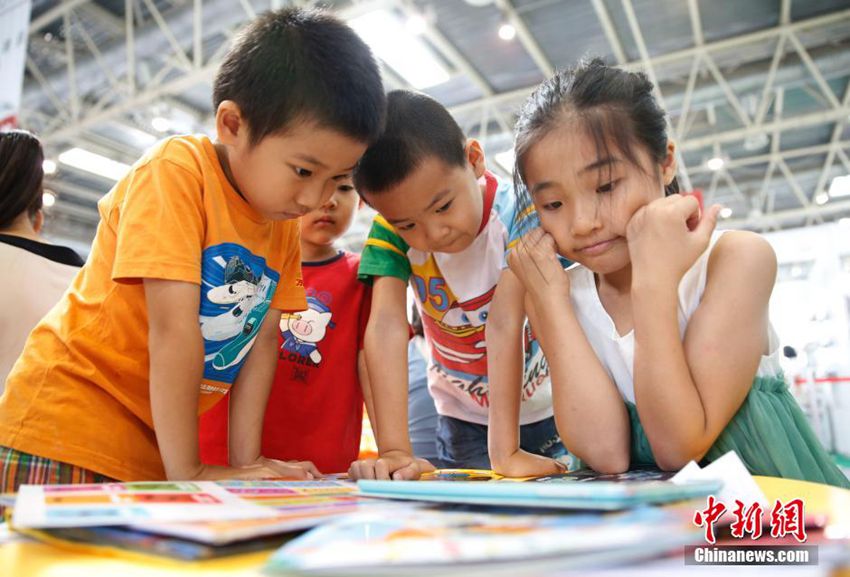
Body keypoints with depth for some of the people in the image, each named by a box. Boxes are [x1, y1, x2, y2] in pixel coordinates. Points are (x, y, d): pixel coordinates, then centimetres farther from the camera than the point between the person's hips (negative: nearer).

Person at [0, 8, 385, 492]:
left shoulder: (287, 222, 0)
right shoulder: (177, 169, -20)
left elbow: (263, 338, -4)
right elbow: (173, 327, -24)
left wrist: (245, 462, -9)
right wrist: (188, 472, -22)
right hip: (71, 423, -5)